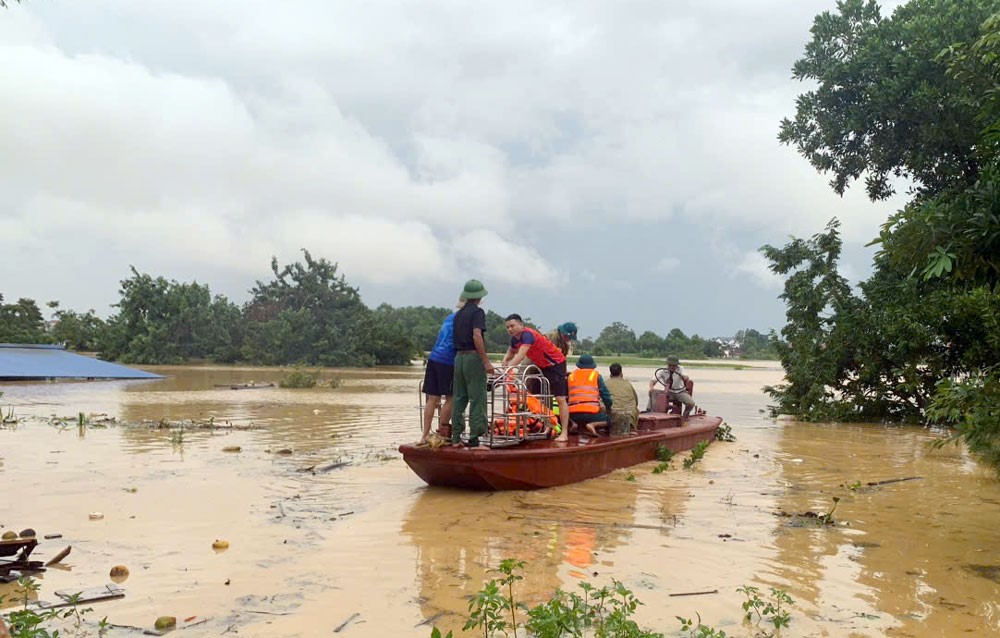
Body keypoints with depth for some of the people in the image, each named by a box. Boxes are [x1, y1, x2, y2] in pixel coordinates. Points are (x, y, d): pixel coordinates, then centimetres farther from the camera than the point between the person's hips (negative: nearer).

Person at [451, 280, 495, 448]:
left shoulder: (458, 314, 15)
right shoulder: (477, 312, -8)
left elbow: (455, 338, 16)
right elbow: (477, 336, -20)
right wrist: (486, 361, -19)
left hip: (458, 357, 7)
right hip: (473, 358, -7)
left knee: (459, 398, 11)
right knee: (477, 399, -3)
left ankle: (456, 437, 14)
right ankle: (474, 439, -5)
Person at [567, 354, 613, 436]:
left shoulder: (571, 376, 19)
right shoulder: (596, 375, 10)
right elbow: (605, 394, 8)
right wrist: (608, 409, 22)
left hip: (573, 413, 4)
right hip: (591, 411, -4)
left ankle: (573, 424, -1)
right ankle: (593, 424, -16)